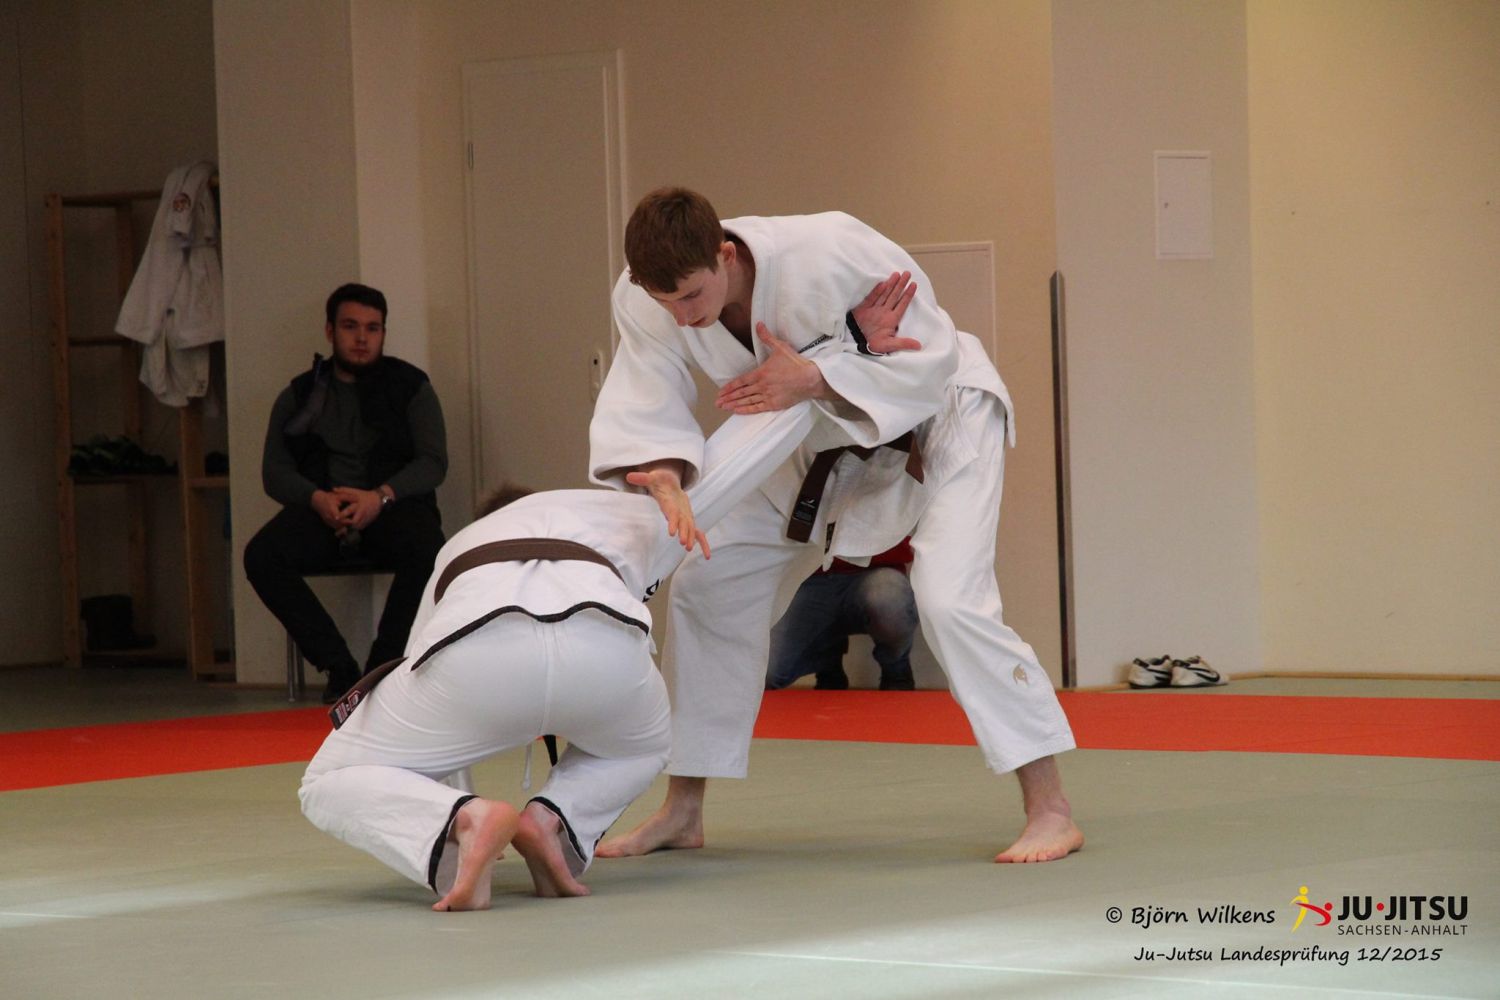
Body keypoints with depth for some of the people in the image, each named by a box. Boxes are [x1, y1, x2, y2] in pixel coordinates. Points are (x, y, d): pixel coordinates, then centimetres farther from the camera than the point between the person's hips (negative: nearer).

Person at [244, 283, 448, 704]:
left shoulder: (409, 386, 10)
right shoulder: (299, 396, 14)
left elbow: (433, 462, 0)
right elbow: (275, 471, 7)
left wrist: (381, 496, -19)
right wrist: (317, 499, -16)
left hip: (392, 507, -1)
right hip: (321, 510, 2)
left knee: (427, 551, -36)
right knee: (261, 555, -29)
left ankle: (383, 667, -23)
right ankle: (340, 669, -25)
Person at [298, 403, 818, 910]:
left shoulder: (462, 547, 45)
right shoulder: (651, 514, 41)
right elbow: (783, 418, 48)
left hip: (479, 649, -1)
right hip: (605, 652, 1)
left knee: (331, 784, 19)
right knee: (642, 746, 39)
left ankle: (466, 819, -10)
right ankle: (552, 816, 8)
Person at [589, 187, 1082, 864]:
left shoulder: (830, 253, -38)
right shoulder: (644, 302, -24)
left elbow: (931, 352, -30)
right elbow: (642, 406, -28)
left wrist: (815, 378, -43)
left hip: (938, 409, -6)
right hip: (825, 433, 6)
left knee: (951, 600, -24)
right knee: (712, 585, 4)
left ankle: (1050, 810, -17)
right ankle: (683, 811, 17)